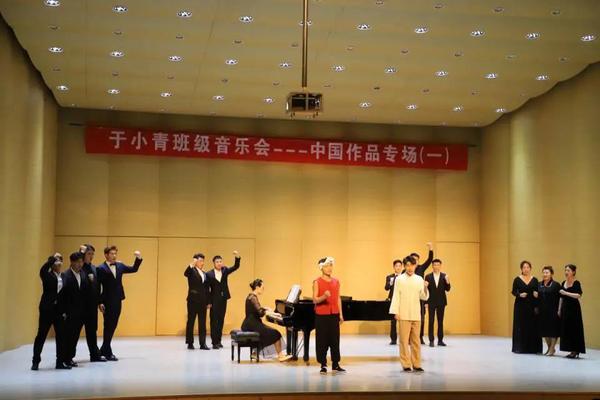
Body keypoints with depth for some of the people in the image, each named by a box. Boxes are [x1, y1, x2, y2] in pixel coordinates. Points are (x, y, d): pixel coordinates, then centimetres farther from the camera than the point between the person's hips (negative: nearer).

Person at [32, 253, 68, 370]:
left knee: (61, 335, 5)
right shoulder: (47, 275, -4)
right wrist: (53, 258, -19)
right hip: (47, 308, -5)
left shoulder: (63, 276, 9)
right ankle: (35, 361, 11)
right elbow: (42, 270, -27)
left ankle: (60, 362, 12)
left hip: (59, 309, 5)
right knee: (41, 335, 2)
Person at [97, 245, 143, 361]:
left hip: (117, 301, 6)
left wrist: (138, 258, 2)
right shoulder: (101, 269, -9)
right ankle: (108, 352, 10)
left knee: (113, 326, 12)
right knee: (108, 326, 1)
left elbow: (133, 269, 17)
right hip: (108, 302, -6)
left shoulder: (119, 266, 10)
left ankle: (104, 350, 24)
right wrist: (100, 303, -15)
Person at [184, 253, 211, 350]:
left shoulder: (204, 274, 15)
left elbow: (207, 289, 15)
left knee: (202, 323, 3)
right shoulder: (192, 271, -2)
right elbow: (185, 274, -27)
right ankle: (190, 343, 10)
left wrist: (209, 302, 11)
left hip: (202, 301, 5)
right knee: (191, 321, 3)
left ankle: (203, 343, 4)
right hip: (193, 300, -5)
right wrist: (191, 265, -42)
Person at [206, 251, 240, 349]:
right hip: (214, 300, -4)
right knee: (214, 321, -2)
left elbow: (235, 267, -4)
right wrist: (208, 302, -10)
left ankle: (218, 340, 16)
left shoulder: (225, 270, 6)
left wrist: (237, 257, -21)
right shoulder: (209, 274, -7)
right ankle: (214, 342, 1)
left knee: (221, 320, 9)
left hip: (223, 299, 4)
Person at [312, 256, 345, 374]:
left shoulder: (336, 282, 10)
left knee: (335, 340, 5)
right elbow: (314, 300, -9)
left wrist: (341, 314, 9)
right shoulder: (317, 282, -4)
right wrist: (324, 296, -28)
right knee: (322, 341, 0)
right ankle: (323, 365, 7)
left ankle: (335, 364, 13)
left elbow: (338, 298, 13)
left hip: (334, 315, 4)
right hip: (321, 316, -4)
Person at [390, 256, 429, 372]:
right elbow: (396, 296, -2)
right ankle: (406, 365, 4)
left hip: (416, 315, 3)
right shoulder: (399, 279, 1)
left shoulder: (419, 279, 7)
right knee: (404, 340, -2)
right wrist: (396, 312, -8)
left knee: (416, 341, 6)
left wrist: (425, 288, -12)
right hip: (404, 315, -2)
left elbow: (424, 297, 7)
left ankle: (416, 364, 12)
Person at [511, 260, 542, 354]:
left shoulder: (534, 280, 5)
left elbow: (537, 292, 7)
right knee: (521, 326, -1)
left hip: (532, 306, 2)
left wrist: (536, 294, -15)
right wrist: (519, 295, -19)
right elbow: (513, 292, 0)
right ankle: (520, 347, 5)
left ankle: (532, 348, 7)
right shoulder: (517, 279, 0)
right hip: (520, 306, -2)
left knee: (532, 326, 0)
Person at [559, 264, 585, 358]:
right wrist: (559, 309, 13)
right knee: (565, 329, 4)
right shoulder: (563, 283, 13)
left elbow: (579, 295, -20)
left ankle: (576, 351, -2)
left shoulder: (576, 283, -7)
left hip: (574, 308, -7)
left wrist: (566, 293, -22)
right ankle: (571, 351, 10)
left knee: (574, 329, -6)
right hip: (565, 308, 7)